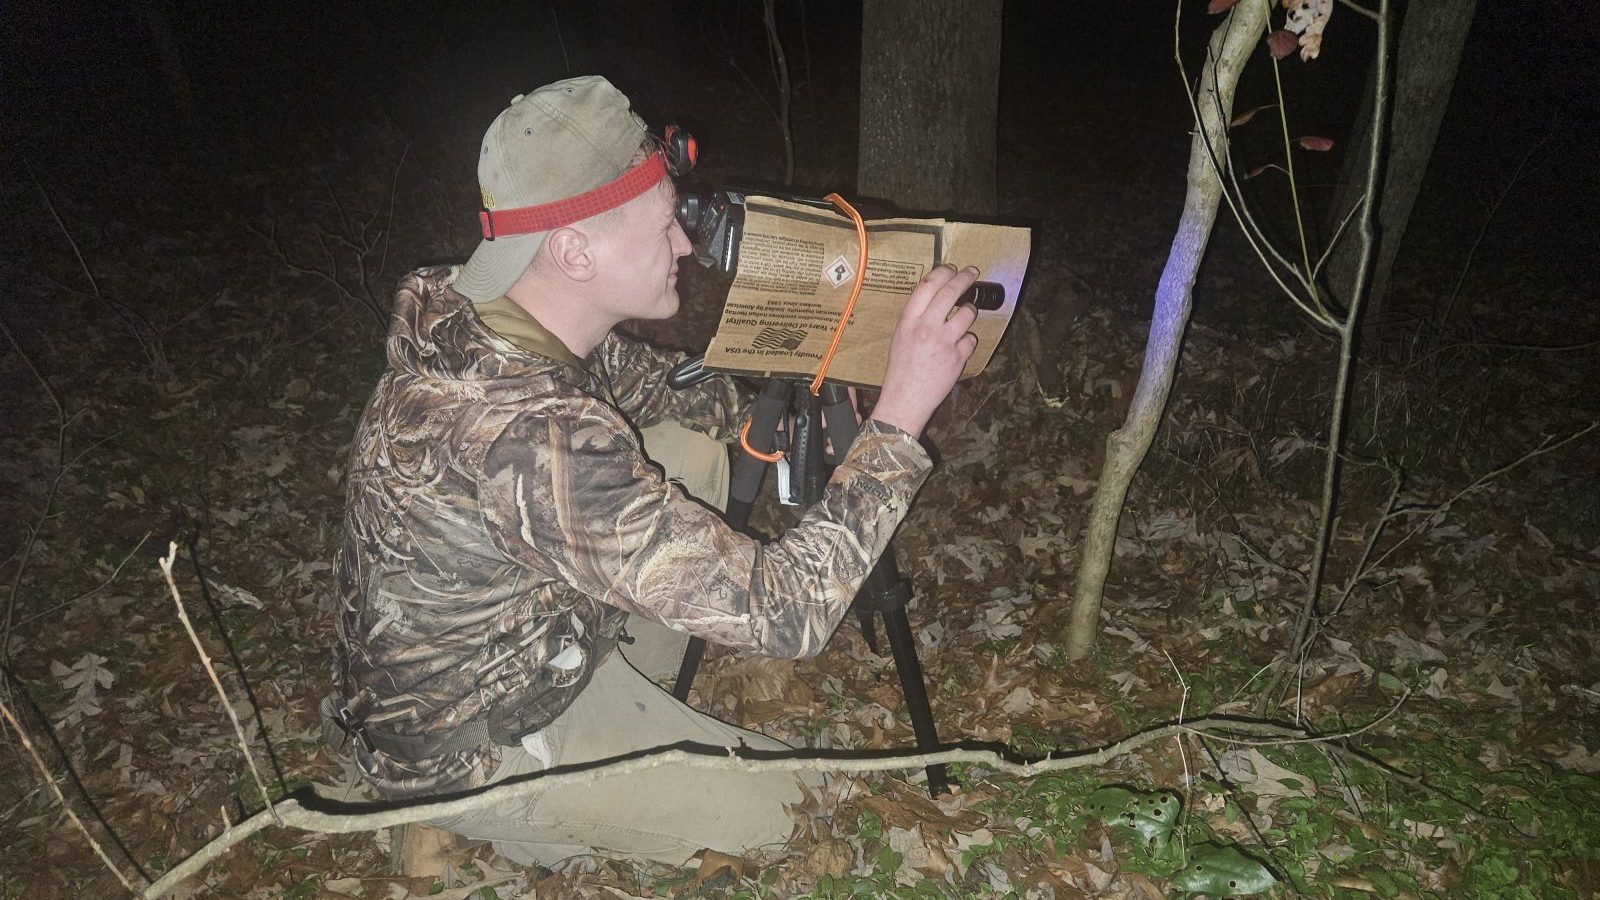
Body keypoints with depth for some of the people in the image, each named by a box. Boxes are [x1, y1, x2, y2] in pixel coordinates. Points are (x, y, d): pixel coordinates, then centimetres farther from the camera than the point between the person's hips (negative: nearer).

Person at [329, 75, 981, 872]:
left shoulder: (478, 324, -13)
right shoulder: (529, 434, -40)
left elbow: (653, 384, 6)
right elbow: (781, 614, -36)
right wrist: (901, 414, -34)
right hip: (469, 752, -7)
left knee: (694, 452, 3)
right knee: (785, 807, 2)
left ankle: (633, 708, 14)